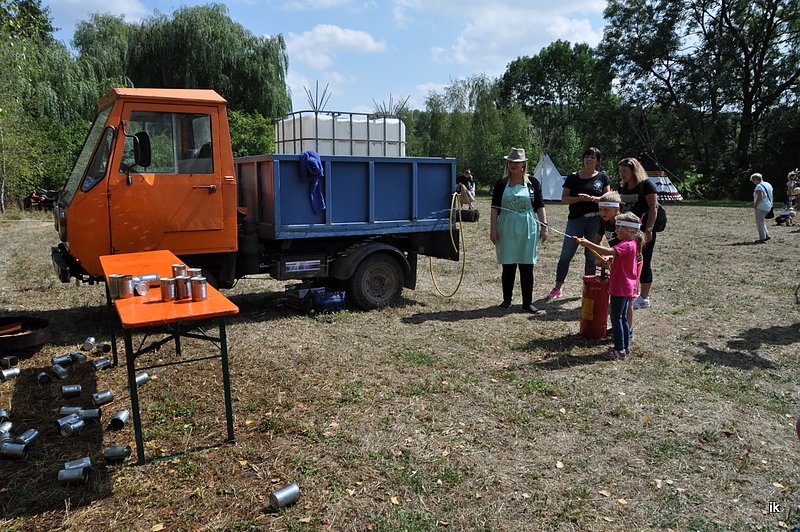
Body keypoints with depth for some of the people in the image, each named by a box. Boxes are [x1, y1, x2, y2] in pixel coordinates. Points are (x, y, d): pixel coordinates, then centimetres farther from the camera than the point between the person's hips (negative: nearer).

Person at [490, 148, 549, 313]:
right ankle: (507, 299, 19)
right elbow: (495, 208, 3)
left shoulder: (533, 183, 4)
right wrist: (493, 229, -3)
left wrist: (544, 226, -1)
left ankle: (527, 302, 12)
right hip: (507, 228, 0)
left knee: (527, 266, 3)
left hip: (528, 228, 0)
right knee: (508, 266, 6)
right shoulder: (501, 184, 4)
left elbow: (540, 206, 5)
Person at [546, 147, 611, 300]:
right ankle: (558, 289, 7)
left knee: (591, 256, 7)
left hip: (595, 220, 0)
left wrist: (592, 198, -15)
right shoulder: (573, 177, 5)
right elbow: (564, 199, 2)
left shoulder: (602, 177, 6)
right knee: (566, 254, -2)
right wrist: (578, 198, -16)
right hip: (575, 220, 0)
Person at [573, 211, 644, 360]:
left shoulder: (626, 245, -21)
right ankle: (625, 347, 26)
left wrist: (588, 243, -35)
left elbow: (608, 251, -36)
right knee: (622, 317, 17)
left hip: (620, 288, -10)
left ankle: (620, 350, 3)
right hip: (627, 288, 10)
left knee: (616, 318, -3)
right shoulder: (631, 244, 11)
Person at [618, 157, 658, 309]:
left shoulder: (646, 185, -9)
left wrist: (648, 230, -20)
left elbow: (653, 208, -14)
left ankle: (644, 298, 7)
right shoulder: (623, 188, 12)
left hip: (643, 231, -7)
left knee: (643, 263, -1)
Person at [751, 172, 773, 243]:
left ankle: (762, 239, -1)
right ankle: (766, 235, 21)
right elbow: (770, 196, 18)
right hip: (768, 207, 10)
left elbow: (760, 197, -27)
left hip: (761, 207, -10)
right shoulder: (768, 185, 14)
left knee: (759, 223, -2)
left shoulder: (759, 186, -17)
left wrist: (755, 205, -15)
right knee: (761, 221, 22)